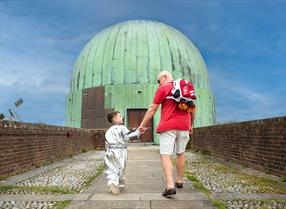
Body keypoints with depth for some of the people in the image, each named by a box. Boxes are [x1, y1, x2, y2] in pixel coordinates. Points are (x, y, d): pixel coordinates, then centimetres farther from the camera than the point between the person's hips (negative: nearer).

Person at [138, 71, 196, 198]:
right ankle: (179, 181, 30)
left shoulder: (163, 88, 1)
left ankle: (170, 186, -14)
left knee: (165, 155, -3)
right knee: (180, 153, 19)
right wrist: (191, 125, 28)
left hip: (168, 126, -5)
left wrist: (142, 124, 3)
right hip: (184, 125, 6)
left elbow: (152, 108, -3)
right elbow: (193, 108, 19)